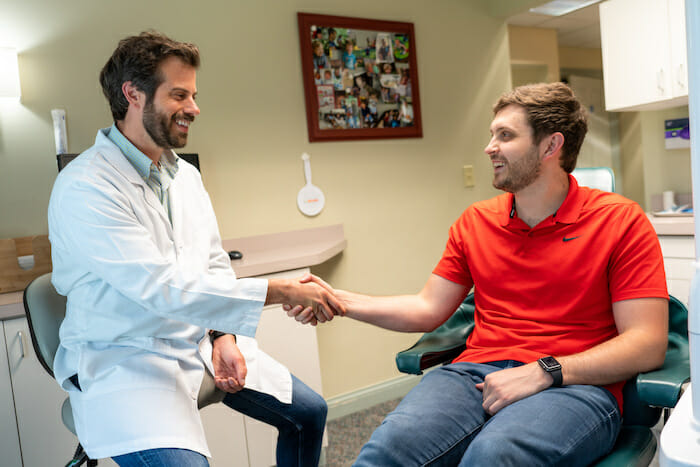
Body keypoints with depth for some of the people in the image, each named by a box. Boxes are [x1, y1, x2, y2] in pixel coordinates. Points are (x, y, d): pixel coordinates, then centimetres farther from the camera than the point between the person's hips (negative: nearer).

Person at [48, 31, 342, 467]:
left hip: (201, 341, 7)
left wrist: (225, 336, -4)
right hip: (124, 359, -7)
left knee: (309, 411, 8)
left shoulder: (186, 175, 7)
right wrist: (281, 291, -26)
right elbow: (164, 289, -27)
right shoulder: (84, 187, -19)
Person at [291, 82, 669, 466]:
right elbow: (428, 309, 16)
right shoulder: (474, 222, 15)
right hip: (478, 373, 3)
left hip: (575, 385, -2)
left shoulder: (620, 220, 1)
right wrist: (339, 301, 6)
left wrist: (543, 372, -16)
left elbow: (647, 344, -4)